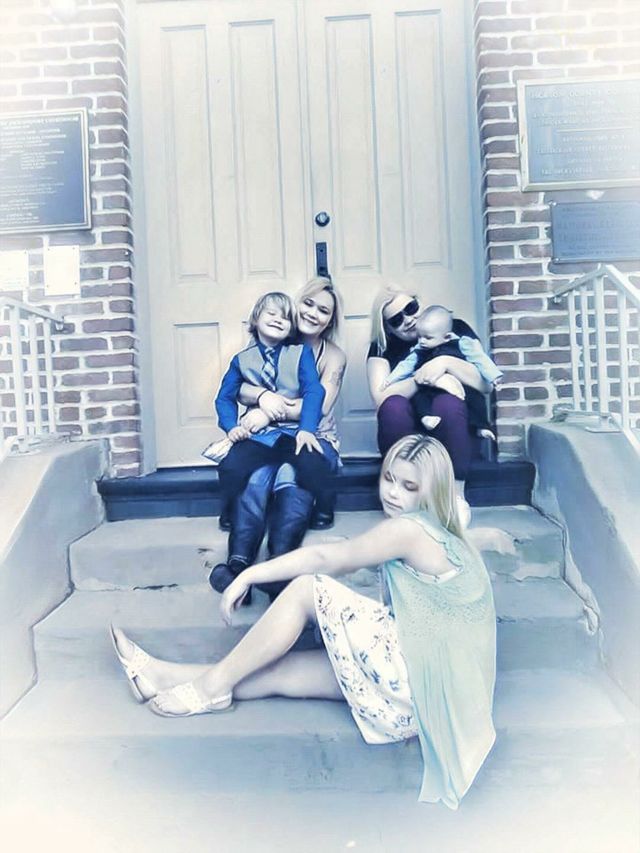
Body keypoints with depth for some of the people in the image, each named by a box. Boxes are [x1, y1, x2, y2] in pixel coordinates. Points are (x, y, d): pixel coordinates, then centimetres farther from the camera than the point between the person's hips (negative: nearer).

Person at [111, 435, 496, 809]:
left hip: (419, 681, -8)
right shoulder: (433, 531, 12)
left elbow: (324, 557, -13)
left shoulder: (410, 528, -16)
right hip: (416, 671, 8)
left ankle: (213, 685, -1)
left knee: (306, 588, -13)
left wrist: (251, 574, -5)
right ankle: (163, 674, 13)